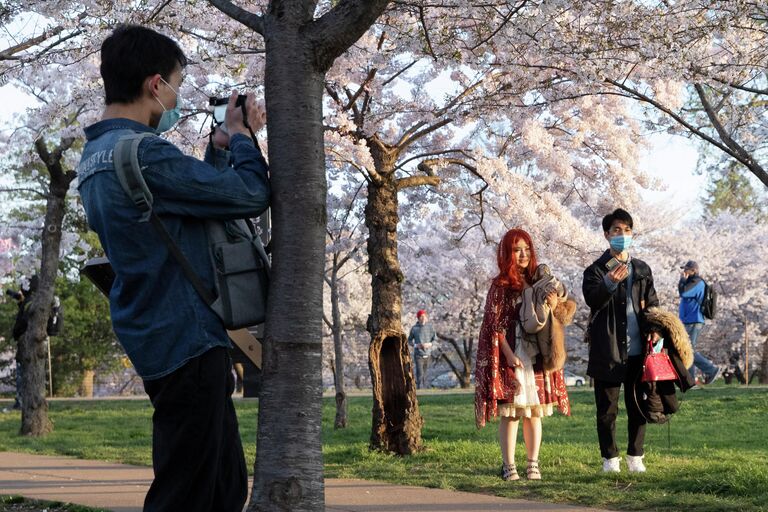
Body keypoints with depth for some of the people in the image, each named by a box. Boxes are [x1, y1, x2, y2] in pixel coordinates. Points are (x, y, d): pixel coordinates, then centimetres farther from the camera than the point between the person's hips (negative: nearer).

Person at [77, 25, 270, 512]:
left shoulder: (95, 156, 13)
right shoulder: (144, 153, -19)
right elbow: (252, 194, -15)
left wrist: (220, 144, 14)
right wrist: (241, 137, 2)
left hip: (163, 339, 10)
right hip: (185, 340, -10)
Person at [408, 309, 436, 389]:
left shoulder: (430, 327, 1)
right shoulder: (414, 328, -3)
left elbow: (434, 339, 3)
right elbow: (409, 340, 6)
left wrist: (429, 344, -16)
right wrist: (415, 345, -13)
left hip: (427, 354, 3)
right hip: (418, 354, -3)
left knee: (424, 374, 10)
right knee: (419, 374, -11)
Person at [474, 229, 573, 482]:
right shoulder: (500, 286, 0)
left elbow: (562, 318, 13)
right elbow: (495, 324, -5)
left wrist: (554, 306, -10)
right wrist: (509, 354, -14)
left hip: (537, 358, 4)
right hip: (511, 357, -4)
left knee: (535, 412, 6)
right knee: (510, 412, -4)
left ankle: (533, 465, 11)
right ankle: (509, 466, 0)